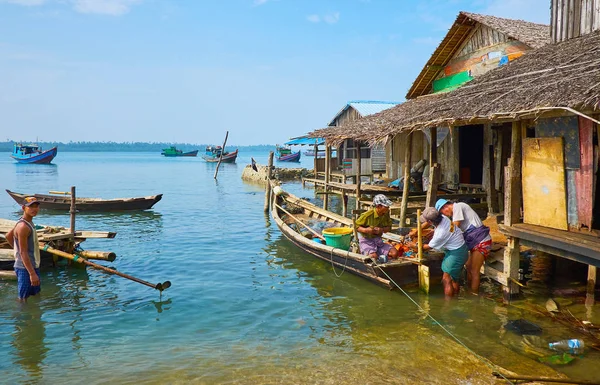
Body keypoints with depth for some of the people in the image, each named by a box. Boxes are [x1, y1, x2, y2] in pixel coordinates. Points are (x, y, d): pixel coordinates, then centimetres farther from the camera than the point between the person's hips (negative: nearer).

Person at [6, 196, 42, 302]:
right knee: (23, 299, 1)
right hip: (25, 268, -10)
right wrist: (32, 273, -26)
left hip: (33, 266, 10)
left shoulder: (28, 222, 8)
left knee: (35, 294, 20)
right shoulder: (23, 227, -21)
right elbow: (23, 253, -24)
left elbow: (8, 236, 22)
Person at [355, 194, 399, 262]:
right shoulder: (368, 215, -19)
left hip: (378, 240, 5)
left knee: (394, 253, -16)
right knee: (374, 256, -33)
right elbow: (356, 226, -9)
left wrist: (382, 230, -15)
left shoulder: (386, 214, -3)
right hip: (366, 240, -5)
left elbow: (389, 228, 8)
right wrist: (365, 230, -29)